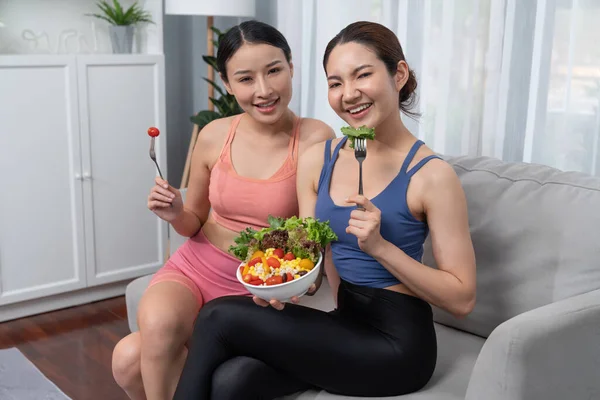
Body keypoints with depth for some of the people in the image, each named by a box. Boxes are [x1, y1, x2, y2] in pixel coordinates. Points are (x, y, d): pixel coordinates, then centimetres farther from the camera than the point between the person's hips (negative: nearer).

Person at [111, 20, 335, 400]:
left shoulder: (315, 139, -15)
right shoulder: (214, 135, -4)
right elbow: (195, 223, 10)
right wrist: (176, 214, -12)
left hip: (257, 288, -3)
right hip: (193, 267, 4)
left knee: (134, 356, -21)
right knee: (157, 327, -29)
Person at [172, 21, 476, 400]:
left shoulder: (431, 175, -14)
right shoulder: (318, 160, 3)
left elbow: (462, 299, -12)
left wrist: (378, 245, -22)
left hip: (395, 343, -5)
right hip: (343, 324, 5)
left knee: (219, 316, -15)